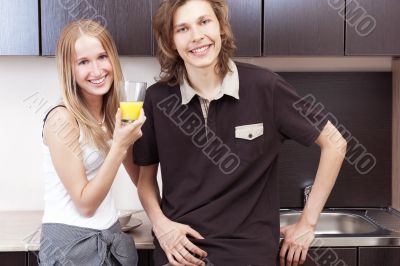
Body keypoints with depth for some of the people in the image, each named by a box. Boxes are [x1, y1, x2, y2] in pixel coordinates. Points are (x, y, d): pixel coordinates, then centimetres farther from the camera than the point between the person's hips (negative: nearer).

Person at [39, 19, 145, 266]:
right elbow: (85, 204, -19)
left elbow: (140, 175, 10)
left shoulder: (114, 113, 0)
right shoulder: (62, 119, -18)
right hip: (71, 242, -6)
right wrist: (119, 147, -24)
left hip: (112, 237, 6)